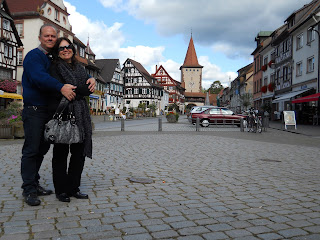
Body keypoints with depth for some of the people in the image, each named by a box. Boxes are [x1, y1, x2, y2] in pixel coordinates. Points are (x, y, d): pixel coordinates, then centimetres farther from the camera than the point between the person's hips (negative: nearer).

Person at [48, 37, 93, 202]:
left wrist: (72, 90, -2)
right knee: (61, 152, 1)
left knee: (80, 152, 5)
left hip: (80, 114, 5)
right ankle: (61, 190, 11)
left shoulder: (80, 69, 19)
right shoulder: (55, 68, 2)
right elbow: (57, 91, -11)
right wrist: (79, 91, -4)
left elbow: (88, 90, 10)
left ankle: (73, 188, 16)